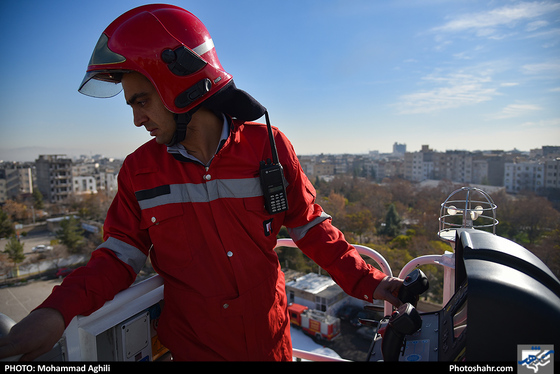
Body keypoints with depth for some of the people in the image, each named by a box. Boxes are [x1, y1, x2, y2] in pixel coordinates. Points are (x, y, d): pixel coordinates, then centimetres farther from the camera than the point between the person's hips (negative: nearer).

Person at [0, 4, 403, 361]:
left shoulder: (267, 145, -12)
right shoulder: (140, 170, -7)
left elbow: (309, 225, -5)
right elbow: (121, 254, -3)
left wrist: (365, 280, -8)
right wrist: (58, 310, -20)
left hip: (269, 339, 0)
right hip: (191, 346, 1)